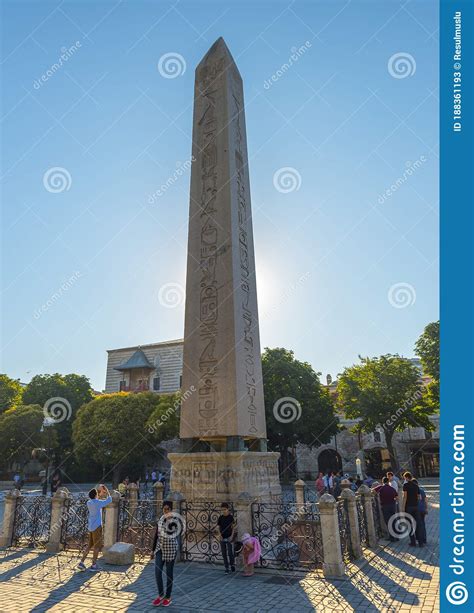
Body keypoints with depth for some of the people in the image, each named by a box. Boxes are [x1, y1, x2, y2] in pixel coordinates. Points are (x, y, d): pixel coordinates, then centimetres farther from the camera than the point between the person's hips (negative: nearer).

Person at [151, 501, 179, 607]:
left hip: (171, 549, -4)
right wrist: (153, 550, 11)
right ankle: (161, 594, 15)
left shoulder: (175, 520, -11)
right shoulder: (160, 520, 3)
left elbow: (170, 530, -29)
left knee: (169, 573, 4)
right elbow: (156, 535, 10)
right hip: (160, 548, 4)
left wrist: (169, 518, -33)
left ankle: (168, 597, 19)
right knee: (157, 572, -3)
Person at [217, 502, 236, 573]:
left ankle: (232, 565, 20)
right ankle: (227, 568, 16)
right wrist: (220, 535, -4)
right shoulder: (220, 517, 0)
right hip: (222, 538, 3)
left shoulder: (231, 517, -7)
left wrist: (232, 536, -12)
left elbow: (233, 527, -3)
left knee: (230, 553, -6)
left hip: (229, 537, -3)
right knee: (224, 554, 4)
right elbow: (219, 527, 9)